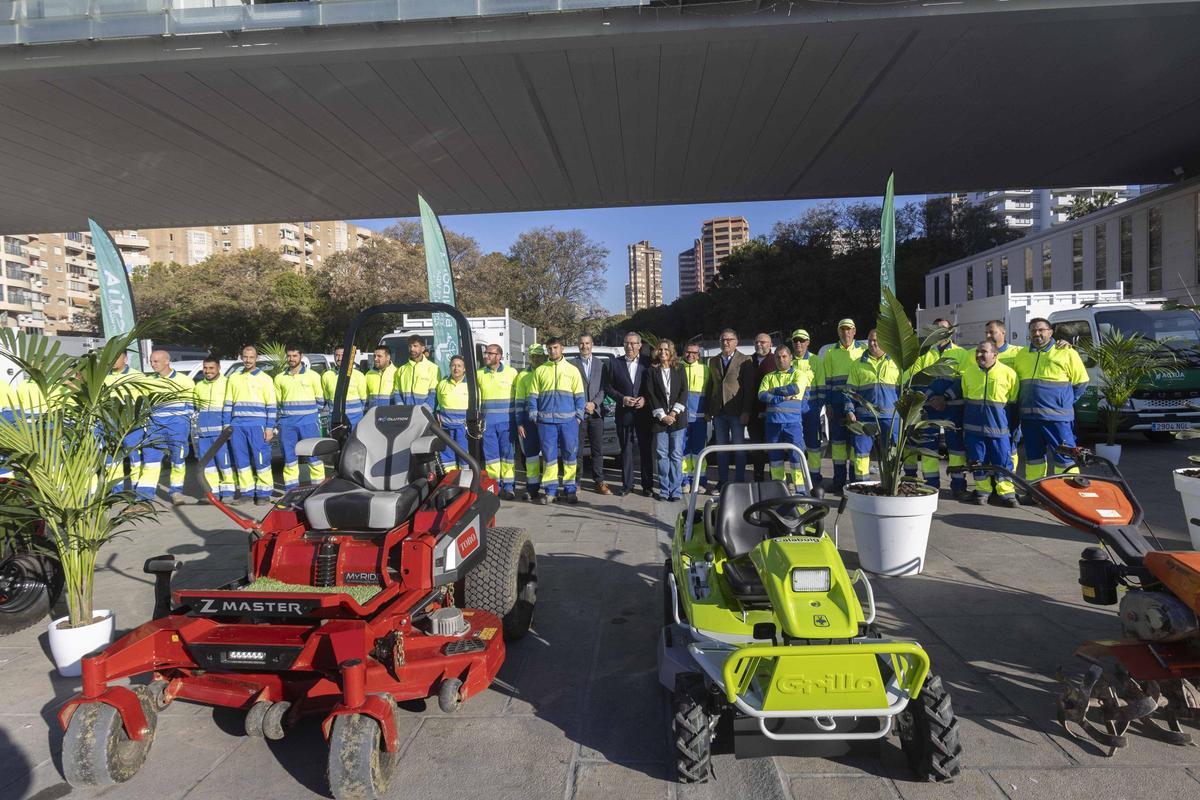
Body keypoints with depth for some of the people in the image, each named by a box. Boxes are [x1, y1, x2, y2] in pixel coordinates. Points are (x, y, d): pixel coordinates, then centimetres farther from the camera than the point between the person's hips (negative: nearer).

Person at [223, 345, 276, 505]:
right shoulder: (233, 378, 15)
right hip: (237, 425, 4)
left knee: (261, 460, -6)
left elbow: (271, 406, 1)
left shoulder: (265, 378, 4)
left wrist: (270, 428, -6)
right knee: (241, 460, 5)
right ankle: (246, 492, 12)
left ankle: (264, 493, 0)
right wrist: (226, 425, 9)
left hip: (257, 425, -4)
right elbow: (228, 404, 17)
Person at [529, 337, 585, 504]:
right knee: (548, 456, 2)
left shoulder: (572, 370, 8)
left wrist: (578, 416, -2)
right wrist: (534, 416, 0)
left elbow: (579, 396, 6)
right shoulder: (540, 371, 9)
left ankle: (570, 489, 11)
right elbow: (533, 395, 9)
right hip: (546, 421, 0)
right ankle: (550, 490, 9)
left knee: (570, 455, 2)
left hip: (568, 420, 0)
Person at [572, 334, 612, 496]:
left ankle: (599, 481, 9)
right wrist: (582, 406, -8)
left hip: (596, 412, 2)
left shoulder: (601, 364, 12)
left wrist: (594, 403, -8)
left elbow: (604, 387, 6)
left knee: (598, 449, 4)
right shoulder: (572, 364, 3)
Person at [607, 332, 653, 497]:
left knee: (646, 450, 3)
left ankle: (647, 485, 11)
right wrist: (622, 398, -9)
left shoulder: (648, 363, 3)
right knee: (626, 450, 7)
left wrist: (645, 399, -11)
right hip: (624, 414, 1)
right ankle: (627, 484, 15)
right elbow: (609, 387, 6)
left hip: (644, 413, -1)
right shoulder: (616, 364, 6)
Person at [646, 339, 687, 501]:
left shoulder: (679, 369, 9)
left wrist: (674, 412, -8)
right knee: (662, 455, 2)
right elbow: (650, 395, 0)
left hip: (677, 417, 0)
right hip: (659, 419, 0)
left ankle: (674, 490, 2)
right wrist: (662, 416, -8)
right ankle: (664, 490, 8)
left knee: (676, 455, -1)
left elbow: (684, 391, 3)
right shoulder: (652, 371, 5)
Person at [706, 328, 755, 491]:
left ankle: (739, 482, 10)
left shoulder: (745, 360, -1)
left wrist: (746, 411, -14)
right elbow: (710, 386, 12)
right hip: (718, 411, 4)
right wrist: (708, 410, 5)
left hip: (737, 411, -4)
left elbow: (749, 388, -6)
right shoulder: (713, 361, 13)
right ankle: (722, 481, 17)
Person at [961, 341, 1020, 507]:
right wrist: (963, 425, 17)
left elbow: (1013, 404, 5)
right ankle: (983, 491, 17)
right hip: (974, 427, 2)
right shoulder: (968, 370, 6)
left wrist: (1013, 428, 5)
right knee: (978, 461, 5)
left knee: (1002, 461, -1)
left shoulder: (1008, 373, -2)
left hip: (999, 427, -2)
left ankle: (1006, 493, 9)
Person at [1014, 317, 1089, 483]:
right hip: (1028, 415, 5)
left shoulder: (1066, 353, 0)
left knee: (1065, 457, -3)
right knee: (1033, 456, 13)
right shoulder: (1021, 355, 12)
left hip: (1056, 416, -5)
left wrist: (1064, 402, 3)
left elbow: (1081, 382, 5)